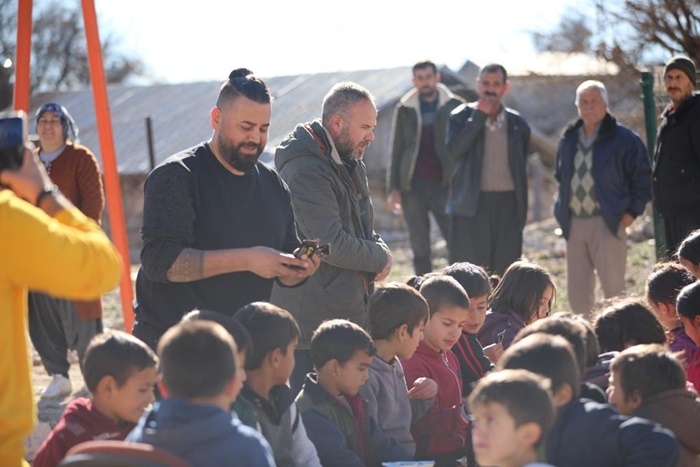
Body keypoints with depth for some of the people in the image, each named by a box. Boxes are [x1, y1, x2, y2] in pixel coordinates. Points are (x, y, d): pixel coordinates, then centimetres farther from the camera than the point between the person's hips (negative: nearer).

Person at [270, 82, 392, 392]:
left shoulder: (351, 165, 15)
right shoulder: (306, 171, -18)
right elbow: (332, 244, -25)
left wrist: (380, 251, 2)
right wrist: (380, 259, -8)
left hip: (352, 313, 10)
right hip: (314, 322, -10)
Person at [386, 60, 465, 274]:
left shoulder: (455, 106, 3)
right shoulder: (405, 109, 7)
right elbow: (396, 150, 8)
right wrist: (393, 188, 1)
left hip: (445, 184, -1)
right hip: (414, 185, 1)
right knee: (420, 246, 5)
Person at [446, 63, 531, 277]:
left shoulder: (518, 124, 9)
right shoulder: (461, 117, 3)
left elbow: (521, 169, 15)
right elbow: (454, 150, -15)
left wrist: (522, 210, 12)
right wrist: (479, 116, -14)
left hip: (507, 205, 2)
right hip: (472, 205, -2)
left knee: (504, 273, 4)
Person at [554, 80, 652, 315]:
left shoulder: (624, 139, -4)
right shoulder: (567, 141, 12)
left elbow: (642, 178, -1)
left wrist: (632, 211, -8)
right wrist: (561, 211, 12)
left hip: (608, 223, -5)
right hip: (574, 223, 6)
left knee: (613, 287, -7)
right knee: (577, 291, 9)